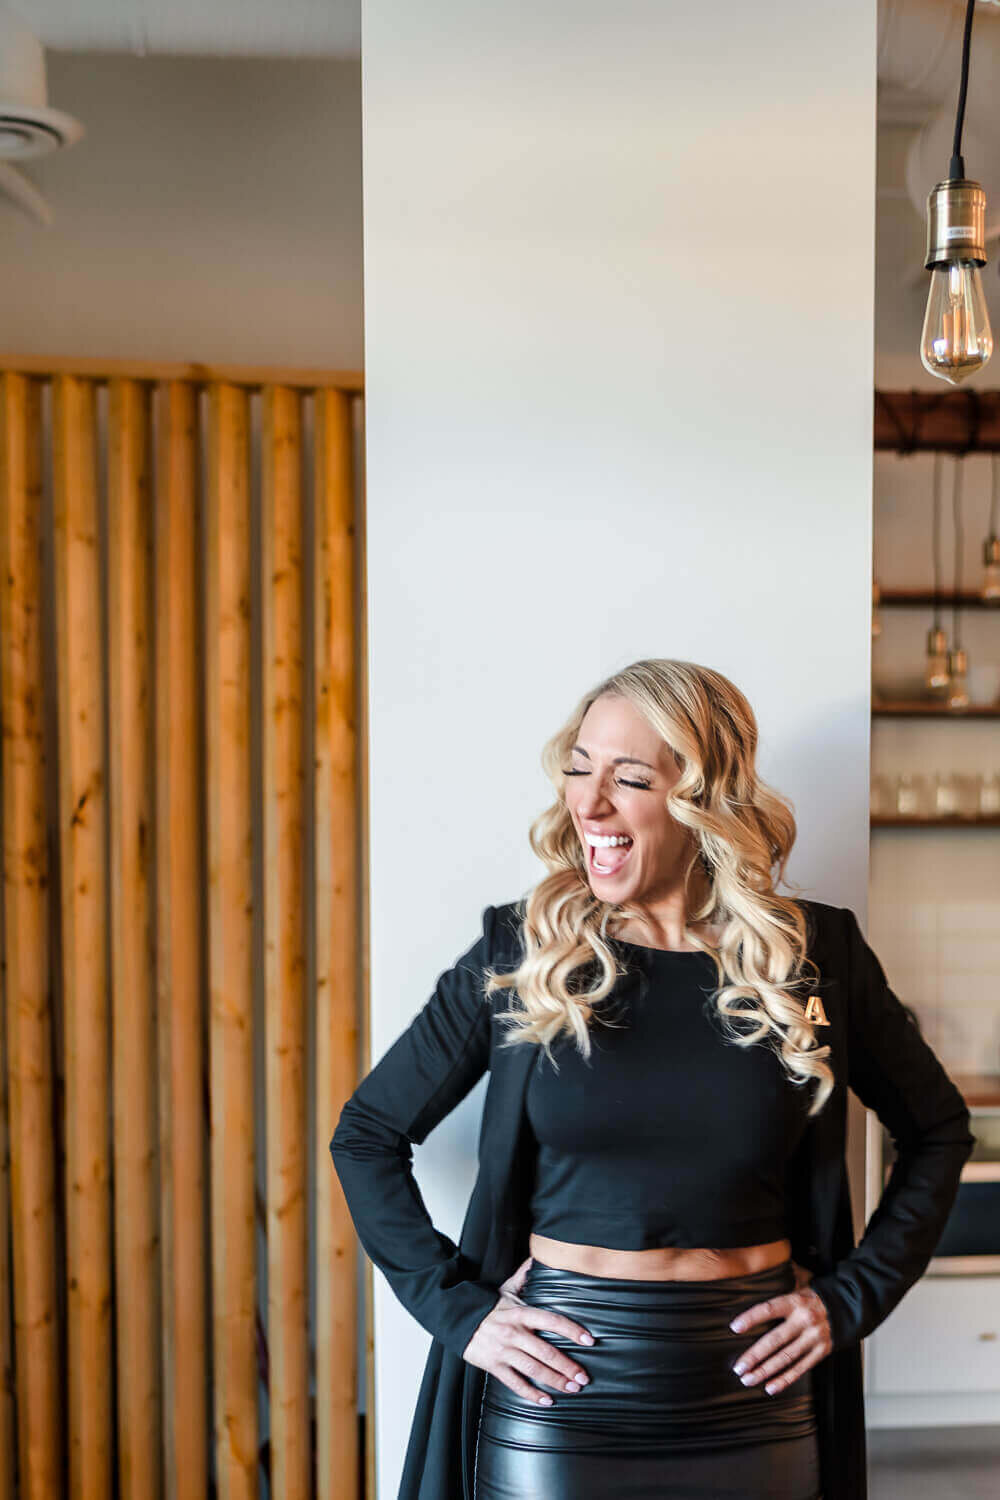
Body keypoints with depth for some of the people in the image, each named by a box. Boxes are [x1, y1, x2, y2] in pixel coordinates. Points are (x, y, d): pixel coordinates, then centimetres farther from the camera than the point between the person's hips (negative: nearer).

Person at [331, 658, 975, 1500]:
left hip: (755, 1406, 1)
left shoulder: (814, 953, -2)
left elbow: (940, 1130, 11)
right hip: (558, 1399, -1)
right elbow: (367, 1135, 3)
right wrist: (457, 1306, -5)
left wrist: (853, 1297, 2)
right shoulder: (521, 955, -4)